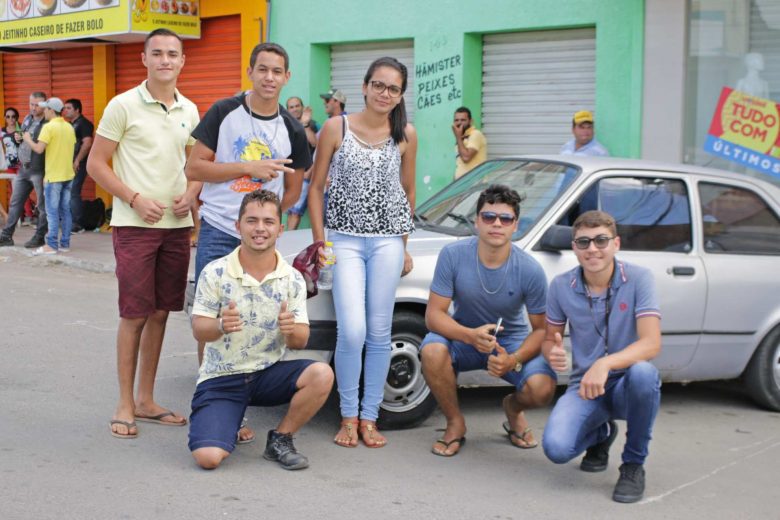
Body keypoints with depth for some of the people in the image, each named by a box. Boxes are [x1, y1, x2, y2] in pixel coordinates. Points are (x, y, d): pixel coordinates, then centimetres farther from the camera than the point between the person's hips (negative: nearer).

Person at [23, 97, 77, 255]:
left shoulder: (49, 127, -13)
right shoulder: (69, 127, 9)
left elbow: (39, 149, -18)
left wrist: (28, 140, -2)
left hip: (53, 176, -7)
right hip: (68, 174, 7)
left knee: (52, 212, -3)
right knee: (65, 210, 9)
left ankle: (52, 245, -2)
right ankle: (65, 243, 12)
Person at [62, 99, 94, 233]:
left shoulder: (84, 123, -8)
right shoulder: (70, 125, 18)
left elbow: (87, 143, -18)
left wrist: (77, 161, -19)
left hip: (78, 165, -9)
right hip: (69, 164, 9)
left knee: (73, 193, -10)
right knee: (69, 193, 10)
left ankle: (77, 224, -7)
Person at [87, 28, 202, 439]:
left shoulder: (189, 111, 10)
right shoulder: (124, 105, -5)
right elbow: (96, 164, -5)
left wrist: (190, 194, -1)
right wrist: (136, 199, -14)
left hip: (178, 225, 5)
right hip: (135, 225, -5)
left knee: (160, 313, 10)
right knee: (134, 315, -3)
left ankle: (146, 400, 21)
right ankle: (125, 405, 8)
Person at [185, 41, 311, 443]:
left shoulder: (292, 131, 6)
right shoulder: (224, 113, -1)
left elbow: (292, 190, 16)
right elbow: (194, 168, -6)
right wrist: (249, 167, -14)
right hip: (217, 233, -2)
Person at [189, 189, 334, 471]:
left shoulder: (293, 279, -3)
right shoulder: (215, 273, -9)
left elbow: (300, 341, -2)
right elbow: (199, 330, -10)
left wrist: (291, 330, -27)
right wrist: (220, 325, -33)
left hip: (269, 373, 2)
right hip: (221, 378, -2)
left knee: (321, 375, -27)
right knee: (208, 457, -21)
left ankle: (280, 439, -2)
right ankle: (230, 418, 16)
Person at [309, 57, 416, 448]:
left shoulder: (406, 135, 5)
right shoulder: (336, 128, 0)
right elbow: (316, 187, 3)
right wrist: (320, 241, -2)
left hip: (388, 240, 2)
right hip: (345, 238, -2)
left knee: (379, 332, 3)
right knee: (352, 331, -11)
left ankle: (369, 417, 15)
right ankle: (348, 416, 7)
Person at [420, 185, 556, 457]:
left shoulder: (530, 270, -18)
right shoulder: (453, 255, -19)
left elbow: (542, 329, -10)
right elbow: (434, 314, -18)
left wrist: (515, 360, -30)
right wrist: (471, 336, -37)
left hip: (512, 341, 0)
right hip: (464, 335, 0)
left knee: (542, 389, -28)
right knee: (432, 351, -34)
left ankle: (513, 407, 14)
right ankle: (455, 423, -6)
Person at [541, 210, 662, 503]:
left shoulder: (637, 278, -12)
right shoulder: (562, 286, -3)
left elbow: (651, 344, -22)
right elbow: (549, 337, 9)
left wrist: (605, 363, -39)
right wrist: (552, 353, -17)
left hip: (627, 387, -2)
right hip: (584, 387, 2)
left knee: (642, 371, -39)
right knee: (556, 448, -26)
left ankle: (634, 464, -11)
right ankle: (602, 433, 16)